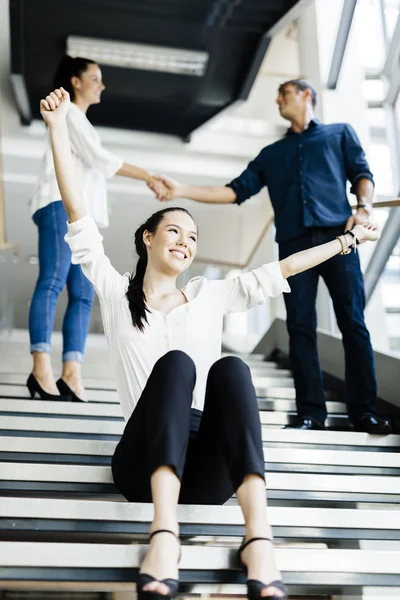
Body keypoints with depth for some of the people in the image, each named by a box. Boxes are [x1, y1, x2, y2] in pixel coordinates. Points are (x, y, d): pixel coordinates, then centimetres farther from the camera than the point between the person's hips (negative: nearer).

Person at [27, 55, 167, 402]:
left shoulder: (80, 122, 31)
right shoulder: (68, 114, 4)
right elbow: (100, 159, -7)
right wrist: (148, 176, -6)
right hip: (62, 206, -9)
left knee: (83, 295, -6)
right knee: (53, 282, -20)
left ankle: (72, 376, -16)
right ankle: (41, 370, -27)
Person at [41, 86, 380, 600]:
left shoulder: (209, 295, 21)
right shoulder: (115, 293, 15)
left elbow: (281, 270, 23)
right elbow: (79, 220, 8)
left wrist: (348, 239, 25)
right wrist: (58, 130, 4)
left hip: (210, 469, 2)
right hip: (145, 464, -2)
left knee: (230, 368, -26)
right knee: (176, 361, -28)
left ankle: (258, 537, -44)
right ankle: (164, 534, -46)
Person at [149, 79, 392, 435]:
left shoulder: (340, 133, 21)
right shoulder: (271, 154, 27)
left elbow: (362, 174, 10)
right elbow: (237, 191, 18)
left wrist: (363, 207, -11)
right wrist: (182, 190, 8)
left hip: (336, 235, -3)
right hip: (294, 243, 3)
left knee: (353, 323, -8)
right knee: (301, 327, -6)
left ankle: (364, 411, -7)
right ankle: (311, 412, -4)